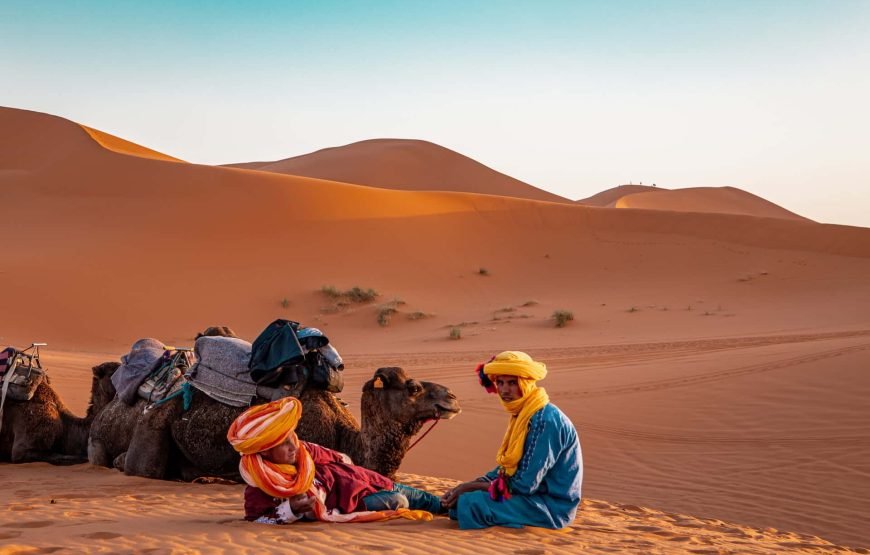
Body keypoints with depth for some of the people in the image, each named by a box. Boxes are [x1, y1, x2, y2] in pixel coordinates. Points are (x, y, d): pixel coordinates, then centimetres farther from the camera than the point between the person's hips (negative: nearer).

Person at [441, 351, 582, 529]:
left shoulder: (545, 421, -22)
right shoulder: (521, 415, 8)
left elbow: (525, 484, -23)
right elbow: (507, 468, 13)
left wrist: (472, 487, -13)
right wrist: (466, 486, -1)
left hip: (552, 505, -10)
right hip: (534, 494, 10)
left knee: (471, 503, -22)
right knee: (460, 498, 8)